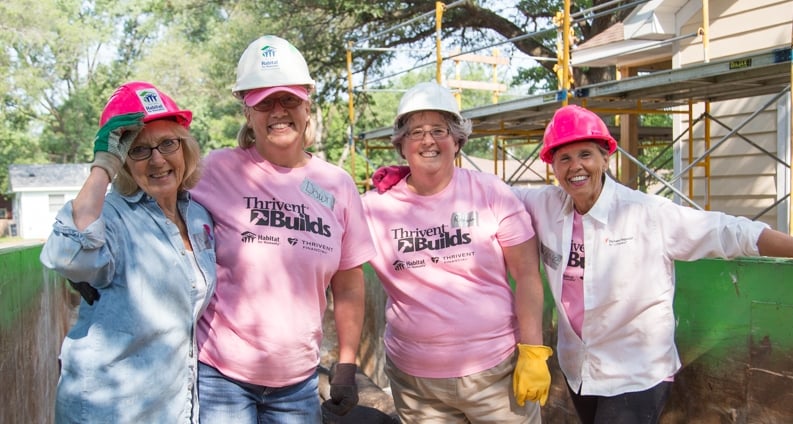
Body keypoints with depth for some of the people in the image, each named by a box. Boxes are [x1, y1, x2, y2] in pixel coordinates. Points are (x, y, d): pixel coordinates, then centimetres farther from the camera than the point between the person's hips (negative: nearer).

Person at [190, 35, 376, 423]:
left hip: (298, 382, 4)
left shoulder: (337, 184, 1)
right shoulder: (216, 172, -10)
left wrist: (347, 367, 6)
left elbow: (348, 288, 7)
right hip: (219, 375, -3)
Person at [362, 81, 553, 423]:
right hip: (414, 380, 1)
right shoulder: (376, 207, -4)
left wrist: (532, 352, -9)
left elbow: (527, 274, -4)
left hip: (498, 369, -1)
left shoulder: (491, 193, -5)